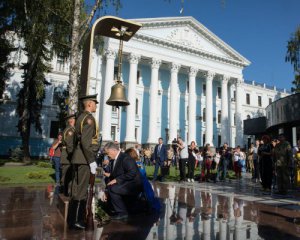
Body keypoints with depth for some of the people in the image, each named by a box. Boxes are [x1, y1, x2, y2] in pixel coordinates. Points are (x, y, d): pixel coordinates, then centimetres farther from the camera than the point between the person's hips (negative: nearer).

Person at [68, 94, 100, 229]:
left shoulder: (81, 117, 17)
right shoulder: (89, 118, -13)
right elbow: (86, 141, -22)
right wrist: (92, 161, -20)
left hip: (78, 158, 10)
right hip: (84, 159, -10)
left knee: (77, 188, 14)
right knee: (81, 189, -3)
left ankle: (73, 218, 23)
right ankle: (77, 220, 5)